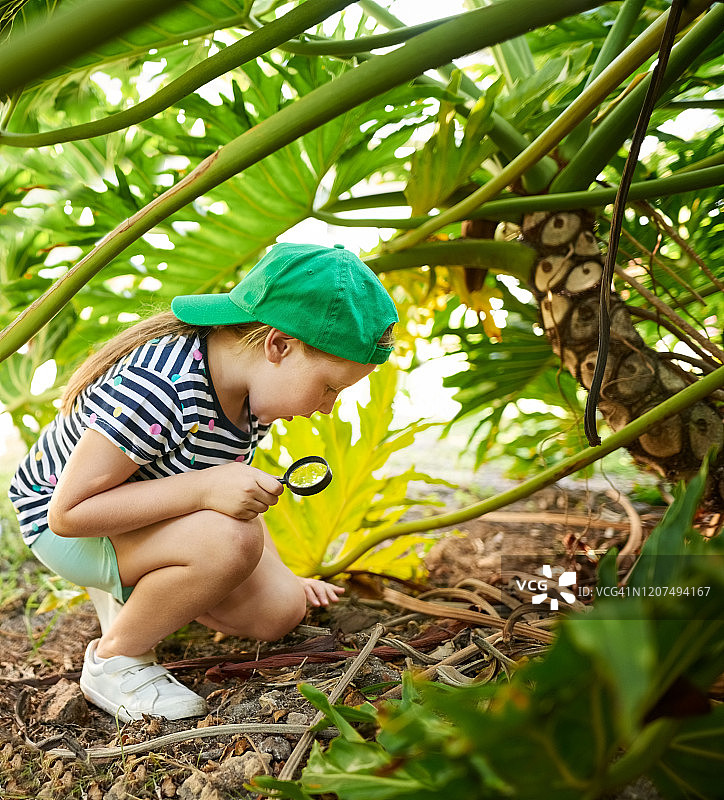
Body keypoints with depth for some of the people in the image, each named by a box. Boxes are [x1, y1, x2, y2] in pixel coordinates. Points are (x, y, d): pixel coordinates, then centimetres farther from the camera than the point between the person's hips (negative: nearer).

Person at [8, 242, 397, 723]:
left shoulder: (253, 384, -10)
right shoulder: (158, 387, -36)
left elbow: (235, 491, 7)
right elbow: (69, 511, -32)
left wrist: (279, 572, 6)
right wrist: (205, 488, -40)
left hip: (150, 518, 8)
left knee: (279, 611, -1)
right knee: (228, 540, -35)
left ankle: (131, 592, 21)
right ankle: (116, 659, -8)